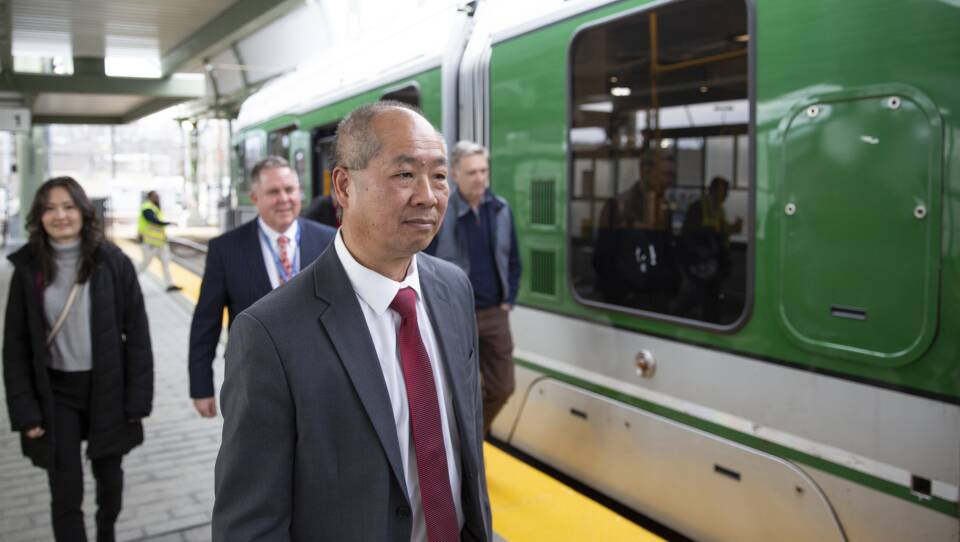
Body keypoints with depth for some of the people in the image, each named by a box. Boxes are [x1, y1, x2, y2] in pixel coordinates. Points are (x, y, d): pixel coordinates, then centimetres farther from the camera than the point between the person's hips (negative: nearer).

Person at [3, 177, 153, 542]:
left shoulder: (113, 262, -8)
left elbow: (137, 333, -6)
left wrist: (138, 398, -8)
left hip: (107, 387, 0)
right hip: (56, 392, 0)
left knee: (109, 477, 18)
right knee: (66, 494, 2)